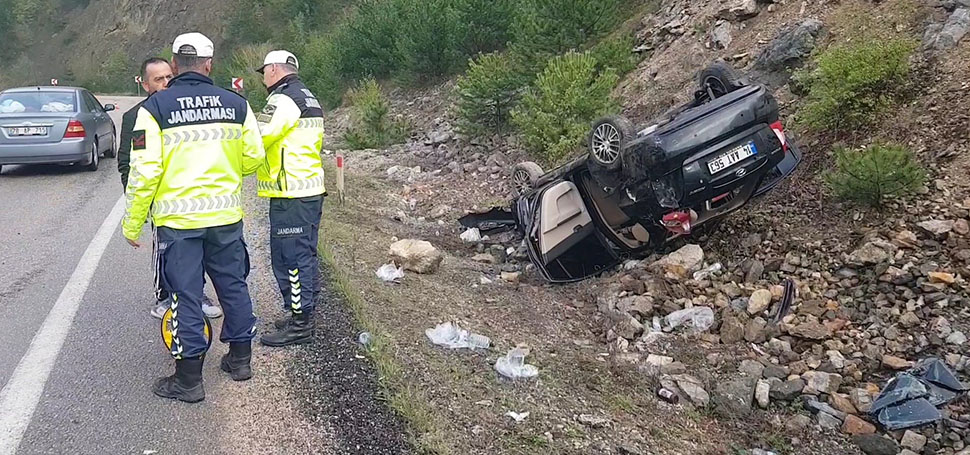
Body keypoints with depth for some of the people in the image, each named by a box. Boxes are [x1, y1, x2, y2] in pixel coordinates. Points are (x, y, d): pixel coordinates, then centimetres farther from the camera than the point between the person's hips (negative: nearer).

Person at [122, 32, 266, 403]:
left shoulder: (155, 108, -7)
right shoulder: (236, 104, 1)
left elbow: (145, 171, -11)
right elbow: (254, 157, 6)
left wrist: (132, 223, -2)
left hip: (177, 220, -3)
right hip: (226, 216, 3)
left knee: (185, 295, 4)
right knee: (233, 286, 16)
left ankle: (189, 379, 12)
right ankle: (240, 358, 29)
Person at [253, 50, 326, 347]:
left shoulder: (283, 99, -13)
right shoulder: (308, 98, 19)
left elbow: (256, 140, -20)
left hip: (289, 195, -10)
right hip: (312, 189, 10)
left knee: (290, 258, -4)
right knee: (305, 256, 15)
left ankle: (299, 324, 1)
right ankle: (303, 316, 25)